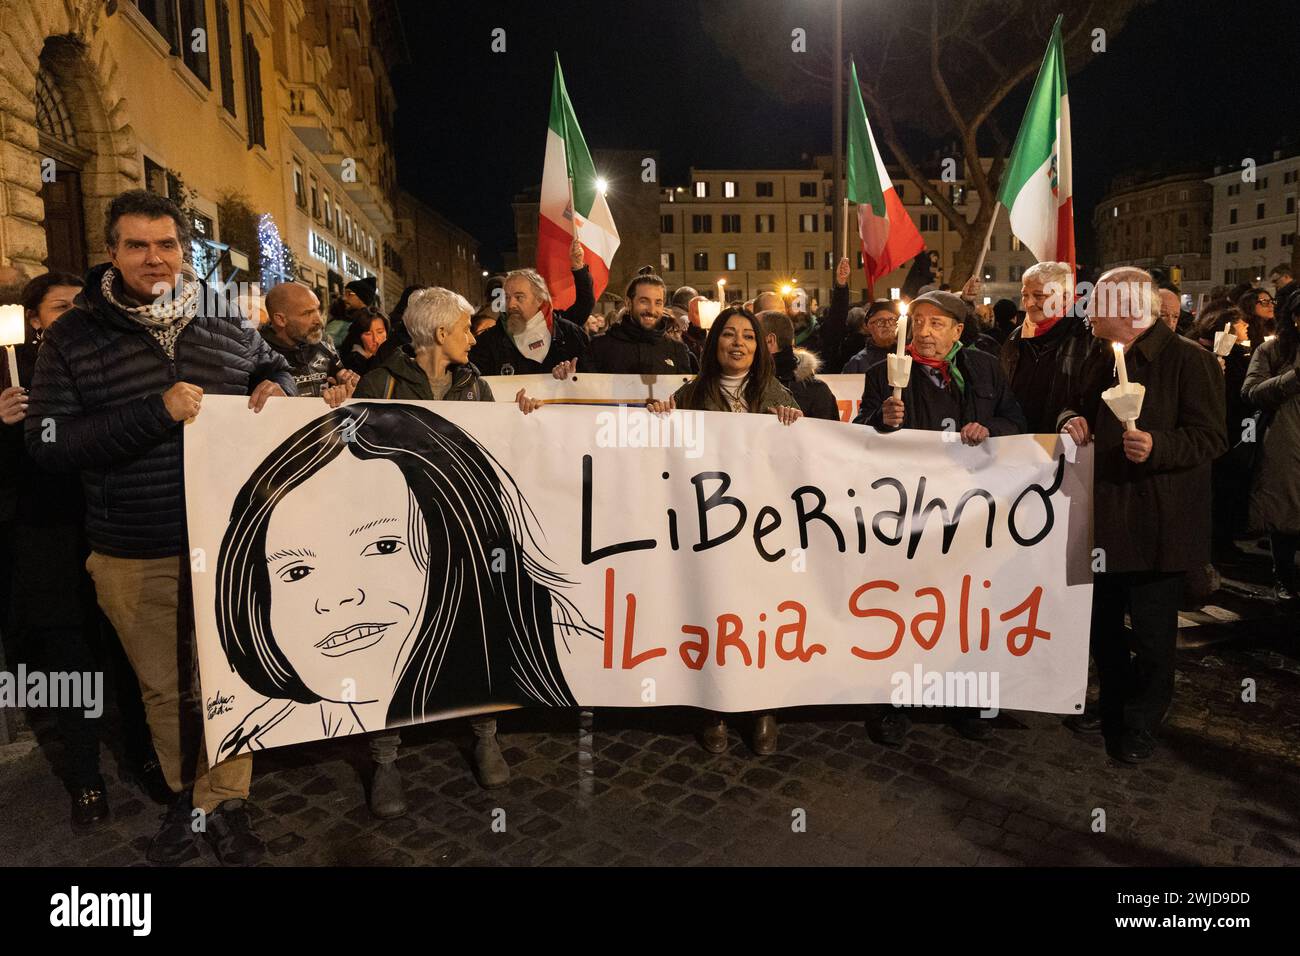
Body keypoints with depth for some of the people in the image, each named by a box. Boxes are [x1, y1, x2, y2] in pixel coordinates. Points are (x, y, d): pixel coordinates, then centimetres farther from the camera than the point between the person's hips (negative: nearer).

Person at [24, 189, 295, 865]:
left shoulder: (228, 329, 4)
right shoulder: (74, 337, -1)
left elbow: (272, 366, 23)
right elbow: (45, 441, -9)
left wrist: (276, 390, -3)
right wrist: (156, 412, -22)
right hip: (133, 557, 0)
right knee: (163, 688, 15)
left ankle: (224, 799, 28)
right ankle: (185, 793, 38)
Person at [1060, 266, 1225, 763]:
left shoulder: (1189, 359, -12)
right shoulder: (1098, 358, 10)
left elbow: (1211, 437, -15)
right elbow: (1078, 405, 23)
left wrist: (1158, 446, -31)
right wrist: (1072, 420, 1)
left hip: (1156, 522, -7)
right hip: (1103, 513, 7)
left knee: (1151, 630, 5)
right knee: (1103, 620, 18)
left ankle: (1141, 723, 24)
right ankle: (1114, 704, 37)